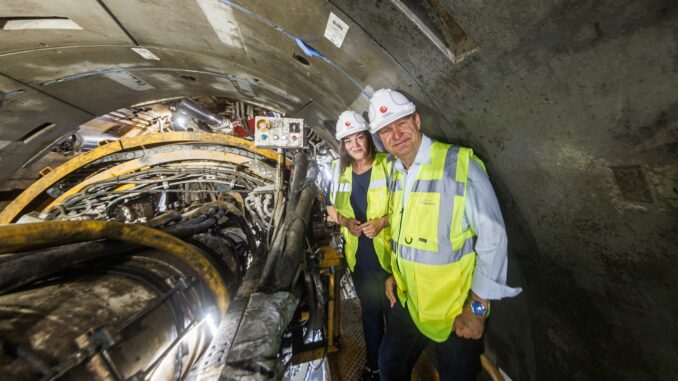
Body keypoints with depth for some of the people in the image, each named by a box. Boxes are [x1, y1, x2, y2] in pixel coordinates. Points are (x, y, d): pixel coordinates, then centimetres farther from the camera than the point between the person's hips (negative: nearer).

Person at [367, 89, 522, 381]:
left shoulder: (460, 163, -19)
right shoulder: (395, 171, 0)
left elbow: (492, 236, -18)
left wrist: (477, 307, -13)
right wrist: (394, 273, 10)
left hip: (456, 311, -5)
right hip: (407, 301, 5)